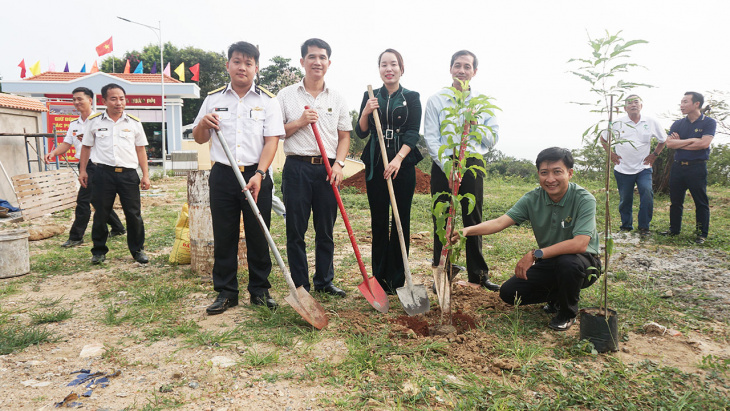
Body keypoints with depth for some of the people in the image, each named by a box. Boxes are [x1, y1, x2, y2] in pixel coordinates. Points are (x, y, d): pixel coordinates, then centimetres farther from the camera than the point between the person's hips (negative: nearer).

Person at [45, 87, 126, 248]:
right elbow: (66, 144, 12)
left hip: (96, 164, -8)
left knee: (83, 199, -9)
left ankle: (76, 237, -2)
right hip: (84, 164, 8)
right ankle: (118, 228, 24)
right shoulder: (74, 124, 16)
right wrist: (53, 152, -6)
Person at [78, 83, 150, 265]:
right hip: (103, 173, 0)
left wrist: (146, 174, 6)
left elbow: (140, 150, 11)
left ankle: (138, 249, 16)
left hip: (128, 174, 0)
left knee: (134, 214, 2)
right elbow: (86, 147, 15)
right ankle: (99, 250, 21)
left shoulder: (134, 123, 8)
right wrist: (82, 170, 9)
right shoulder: (94, 122, 7)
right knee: (101, 214, 6)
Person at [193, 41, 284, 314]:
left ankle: (260, 290, 17)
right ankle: (226, 292, 17)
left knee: (258, 236, 4)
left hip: (256, 176, -2)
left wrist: (259, 174, -17)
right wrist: (203, 123, -8)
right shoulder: (213, 99, 10)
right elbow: (199, 139, 15)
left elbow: (272, 140, -4)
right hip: (222, 176, 2)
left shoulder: (268, 101, 4)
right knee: (224, 237, 5)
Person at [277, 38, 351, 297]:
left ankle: (324, 281, 25)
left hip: (328, 171, 2)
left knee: (326, 230, 10)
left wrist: (338, 163, -4)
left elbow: (344, 136, 11)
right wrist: (300, 122, -11)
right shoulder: (287, 95, 6)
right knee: (296, 231, 3)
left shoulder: (337, 99, 11)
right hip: (297, 168, -2)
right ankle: (300, 286, 16)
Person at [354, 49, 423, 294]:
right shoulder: (371, 97, 11)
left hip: (403, 163, -1)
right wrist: (365, 113, -11)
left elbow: (413, 133, -4)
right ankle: (380, 278, 13)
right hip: (376, 163, 1)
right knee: (379, 220, 3)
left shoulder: (411, 98, 6)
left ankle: (398, 280, 11)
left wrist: (398, 159, -18)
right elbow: (361, 133, 8)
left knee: (401, 220, 1)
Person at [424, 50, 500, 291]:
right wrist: (447, 168, -12)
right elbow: (431, 138, -3)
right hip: (443, 165, -2)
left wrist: (474, 124, -9)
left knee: (473, 220, 8)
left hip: (473, 164, 2)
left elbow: (493, 139, 8)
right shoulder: (436, 100, 4)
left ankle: (478, 273, 21)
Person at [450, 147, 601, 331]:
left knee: (567, 262, -39)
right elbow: (501, 222, -19)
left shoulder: (584, 200, -22)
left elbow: (580, 244, -34)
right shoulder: (532, 199, -9)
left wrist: (535, 254, -38)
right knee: (509, 292, -9)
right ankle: (556, 296, 19)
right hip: (548, 262, 4)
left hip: (584, 262, -4)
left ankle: (568, 313, -7)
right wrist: (467, 231, -37)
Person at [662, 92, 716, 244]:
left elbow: (704, 143, -16)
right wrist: (691, 140, -12)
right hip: (678, 166, 4)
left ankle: (702, 233, 10)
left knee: (701, 202, 1)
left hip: (697, 167, -4)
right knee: (675, 201, 11)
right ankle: (674, 229, 23)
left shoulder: (709, 122, -2)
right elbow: (669, 143, -4)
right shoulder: (678, 124, 10)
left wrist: (679, 143, -7)